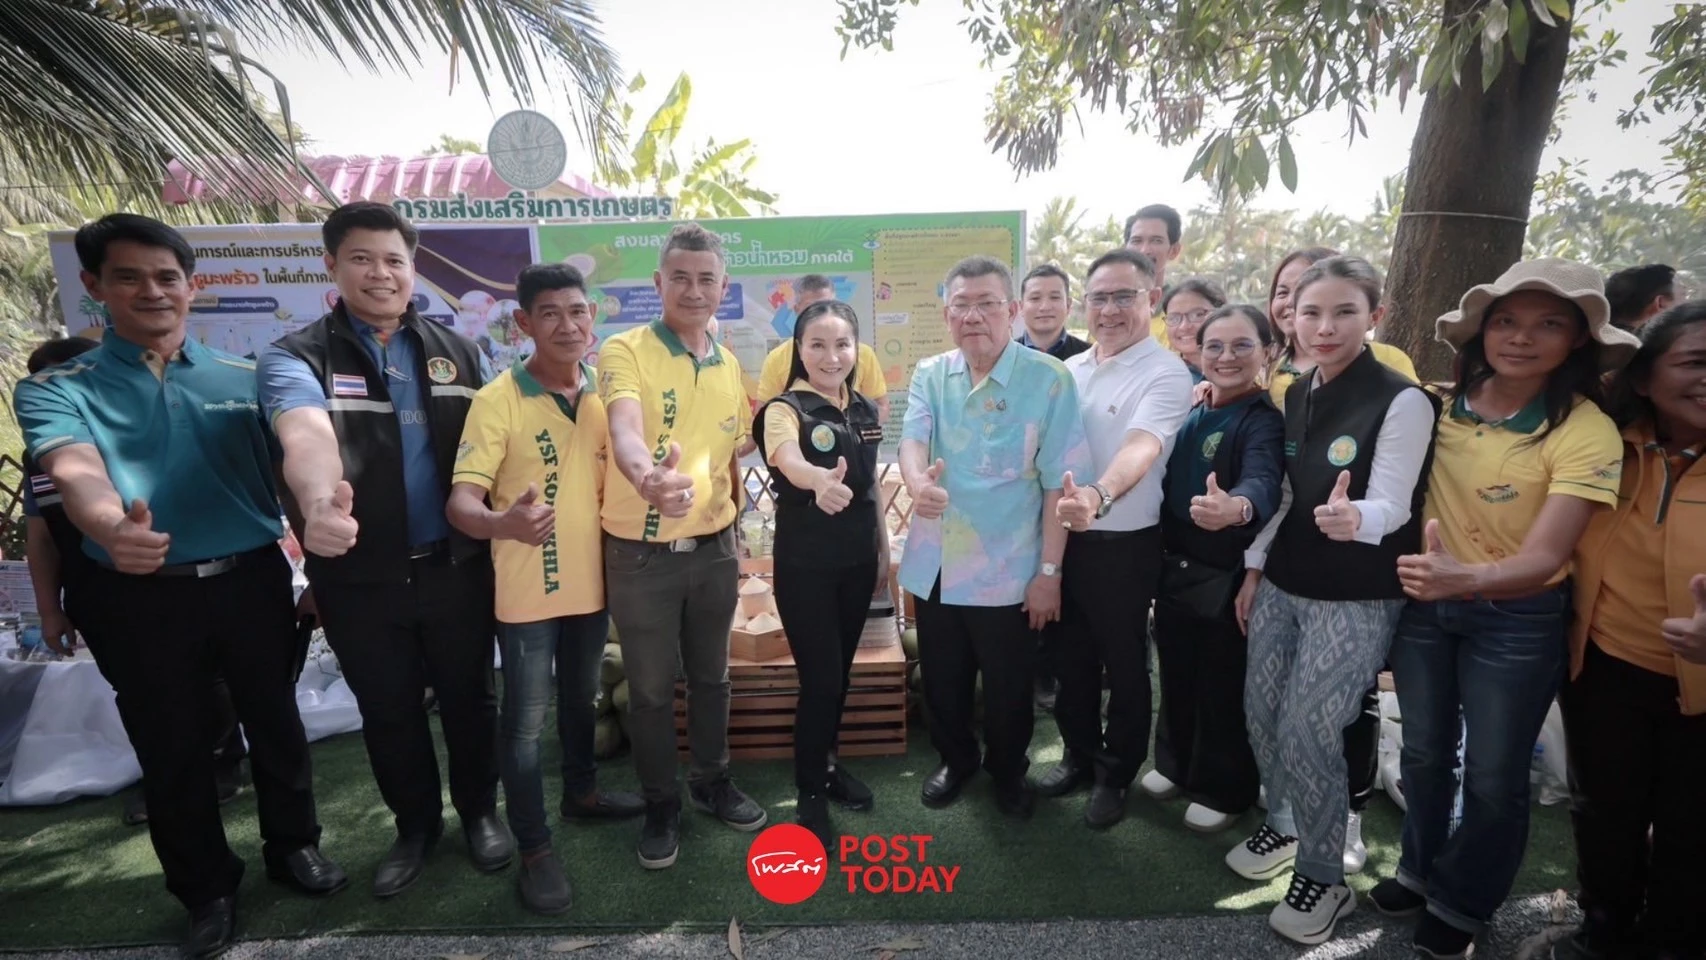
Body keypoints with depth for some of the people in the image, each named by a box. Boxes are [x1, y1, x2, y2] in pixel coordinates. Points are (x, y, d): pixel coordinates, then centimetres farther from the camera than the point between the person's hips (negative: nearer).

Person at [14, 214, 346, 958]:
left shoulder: (243, 379, 5)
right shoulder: (55, 389, -1)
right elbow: (74, 470, -22)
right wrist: (112, 528, -45)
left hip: (252, 582, 1)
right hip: (141, 598, -1)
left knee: (275, 724, 16)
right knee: (172, 750, 14)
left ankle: (293, 845, 39)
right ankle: (207, 890, 34)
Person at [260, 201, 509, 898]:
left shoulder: (458, 351, 3)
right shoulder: (296, 357, -8)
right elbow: (306, 432, -30)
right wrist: (319, 499, -52)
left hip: (456, 566, 1)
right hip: (361, 578, -1)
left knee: (468, 696, 15)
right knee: (387, 712, 16)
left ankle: (480, 810, 38)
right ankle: (415, 826, 38)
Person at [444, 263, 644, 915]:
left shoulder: (603, 394, 2)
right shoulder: (497, 400, -14)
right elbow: (460, 500, -20)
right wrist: (502, 524, -40)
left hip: (591, 581, 5)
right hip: (527, 589, -5)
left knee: (581, 700, 22)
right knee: (525, 721, 6)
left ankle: (582, 792, 45)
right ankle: (534, 849, 22)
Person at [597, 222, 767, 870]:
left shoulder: (731, 367, 5)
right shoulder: (625, 351, -13)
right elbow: (624, 431, -33)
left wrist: (732, 533, 12)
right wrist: (648, 477, -55)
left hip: (713, 549, 5)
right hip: (641, 555, -4)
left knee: (711, 676, 19)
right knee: (651, 689, 11)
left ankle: (713, 783, 41)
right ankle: (661, 805, 32)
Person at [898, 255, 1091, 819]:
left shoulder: (1049, 379, -10)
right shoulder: (929, 375, 1)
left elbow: (1059, 481, -10)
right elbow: (913, 437, -16)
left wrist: (1049, 570, -10)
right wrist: (917, 482, -40)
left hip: (1007, 569, -3)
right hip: (935, 565, 3)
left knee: (1008, 687, 15)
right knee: (942, 682, 19)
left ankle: (1009, 771, 42)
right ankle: (955, 760, 46)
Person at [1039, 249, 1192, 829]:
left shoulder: (1165, 374, -13)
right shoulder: (1070, 370, 6)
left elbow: (1141, 448, -31)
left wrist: (1098, 496, -50)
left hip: (1124, 544, -5)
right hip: (1066, 537, 6)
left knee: (1124, 666, 11)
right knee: (1072, 658, 18)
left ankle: (1116, 775, 31)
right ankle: (1079, 755, 38)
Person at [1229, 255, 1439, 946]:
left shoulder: (1403, 402, -14)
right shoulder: (1297, 395, 6)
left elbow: (1392, 508, -18)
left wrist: (1354, 518, -41)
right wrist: (1254, 568, 14)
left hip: (1356, 598, -6)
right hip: (1284, 583, 6)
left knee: (1309, 732, -3)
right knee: (1260, 713, 12)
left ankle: (1324, 879, 20)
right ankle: (1282, 825, 38)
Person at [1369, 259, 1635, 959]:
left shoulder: (1586, 431, -18)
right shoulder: (1439, 403, -8)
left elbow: (1544, 557, -26)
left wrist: (1465, 577, -45)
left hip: (1517, 620, -3)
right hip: (1422, 604, 3)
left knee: (1493, 776, 11)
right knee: (1424, 751, 19)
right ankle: (1419, 870, 43)